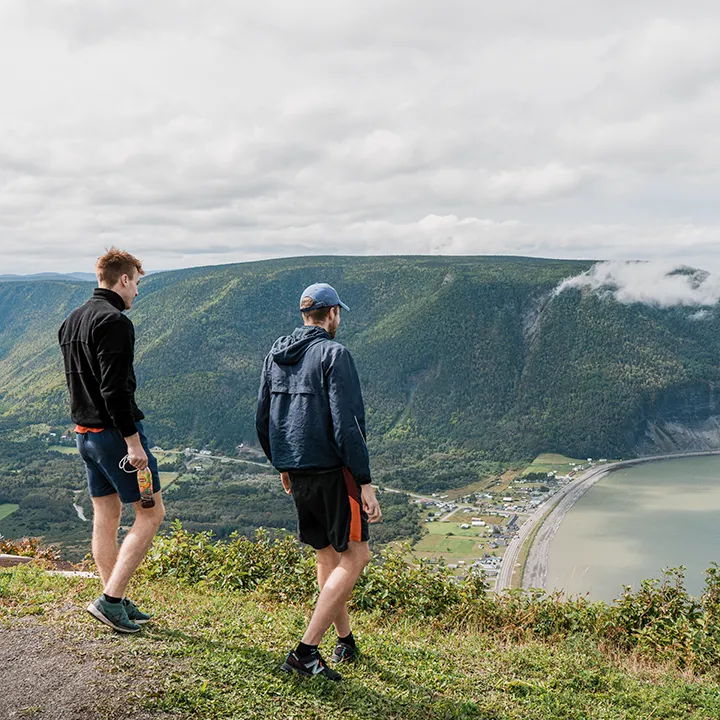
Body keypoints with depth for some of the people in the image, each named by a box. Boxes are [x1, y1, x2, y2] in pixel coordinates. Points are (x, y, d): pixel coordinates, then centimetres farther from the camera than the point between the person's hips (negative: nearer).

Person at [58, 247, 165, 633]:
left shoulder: (71, 321, 14)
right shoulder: (115, 322, -16)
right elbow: (115, 389, -23)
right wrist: (133, 441, -22)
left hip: (85, 432, 10)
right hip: (115, 432, -9)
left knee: (106, 517, 14)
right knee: (151, 513, 0)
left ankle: (117, 603, 22)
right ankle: (110, 598, -3)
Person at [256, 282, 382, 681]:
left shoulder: (276, 354, 10)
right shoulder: (334, 355, -12)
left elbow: (262, 420, 15)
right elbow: (345, 424, -19)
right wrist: (365, 482, -17)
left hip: (296, 471, 8)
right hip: (331, 470, -8)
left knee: (327, 555, 18)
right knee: (353, 557, 0)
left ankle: (345, 641, 30)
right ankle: (305, 651, -6)